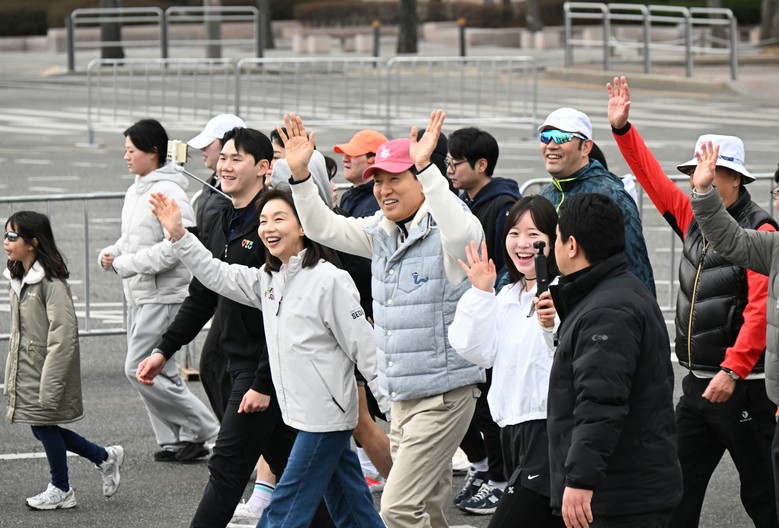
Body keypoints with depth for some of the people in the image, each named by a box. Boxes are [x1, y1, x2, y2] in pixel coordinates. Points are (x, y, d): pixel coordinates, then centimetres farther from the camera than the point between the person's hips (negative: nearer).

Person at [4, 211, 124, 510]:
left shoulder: (50, 281, -19)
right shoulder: (17, 278, 9)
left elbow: (63, 334, -22)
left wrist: (50, 384, -24)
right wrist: (12, 373, 15)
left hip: (49, 363, -9)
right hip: (26, 367, 9)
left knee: (44, 424, 1)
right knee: (41, 427, 11)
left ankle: (60, 491, 18)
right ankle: (105, 458, 26)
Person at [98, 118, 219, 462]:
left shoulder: (168, 193, -16)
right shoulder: (136, 192, 13)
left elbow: (177, 246, -25)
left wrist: (126, 263, -21)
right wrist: (111, 254, 2)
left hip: (163, 295, -10)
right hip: (139, 295, 10)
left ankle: (199, 428, 1)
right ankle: (173, 440, 18)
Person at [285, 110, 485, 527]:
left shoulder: (443, 233, -14)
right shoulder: (381, 232, 10)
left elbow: (462, 233, -37)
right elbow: (322, 228, 8)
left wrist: (426, 168, -42)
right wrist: (300, 175, -7)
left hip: (444, 394, -8)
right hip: (402, 396, 8)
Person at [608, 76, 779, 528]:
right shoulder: (694, 218, 10)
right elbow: (655, 179, 18)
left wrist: (732, 371, -24)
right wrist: (623, 128, 12)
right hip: (698, 384, 8)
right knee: (678, 489, 8)